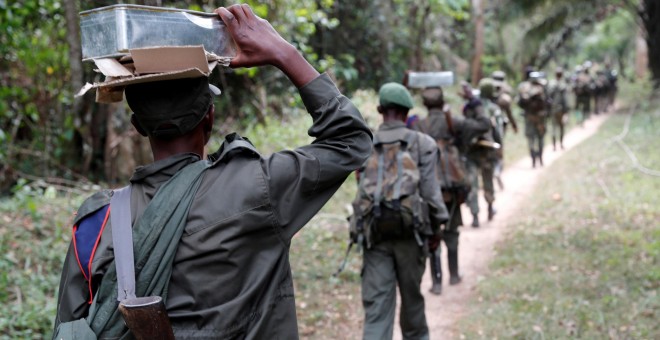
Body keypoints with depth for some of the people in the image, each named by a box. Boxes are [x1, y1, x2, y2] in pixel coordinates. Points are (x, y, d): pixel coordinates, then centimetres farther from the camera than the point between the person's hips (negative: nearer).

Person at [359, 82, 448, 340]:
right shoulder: (422, 144, -5)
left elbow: (362, 189, 6)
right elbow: (429, 191, -7)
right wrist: (436, 226, 5)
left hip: (374, 233, 1)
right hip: (410, 231, -1)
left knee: (376, 304, 1)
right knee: (411, 297, 17)